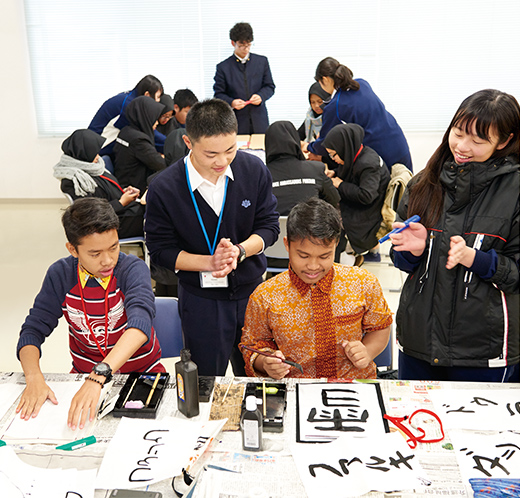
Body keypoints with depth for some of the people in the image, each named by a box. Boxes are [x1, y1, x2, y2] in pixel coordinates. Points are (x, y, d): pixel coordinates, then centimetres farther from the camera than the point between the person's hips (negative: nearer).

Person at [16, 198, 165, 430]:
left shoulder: (132, 269, -19)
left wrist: (98, 377, -51)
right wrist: (34, 378, -28)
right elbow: (32, 331, -7)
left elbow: (140, 322, -37)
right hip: (84, 373, 3)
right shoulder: (60, 275, -7)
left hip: (141, 373, -2)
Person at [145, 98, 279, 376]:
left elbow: (269, 226, -2)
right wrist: (210, 262, -24)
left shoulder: (254, 170, -11)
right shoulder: (163, 189, -17)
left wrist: (239, 251, -22)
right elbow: (160, 251, -10)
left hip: (252, 291, 3)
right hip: (200, 299, -2)